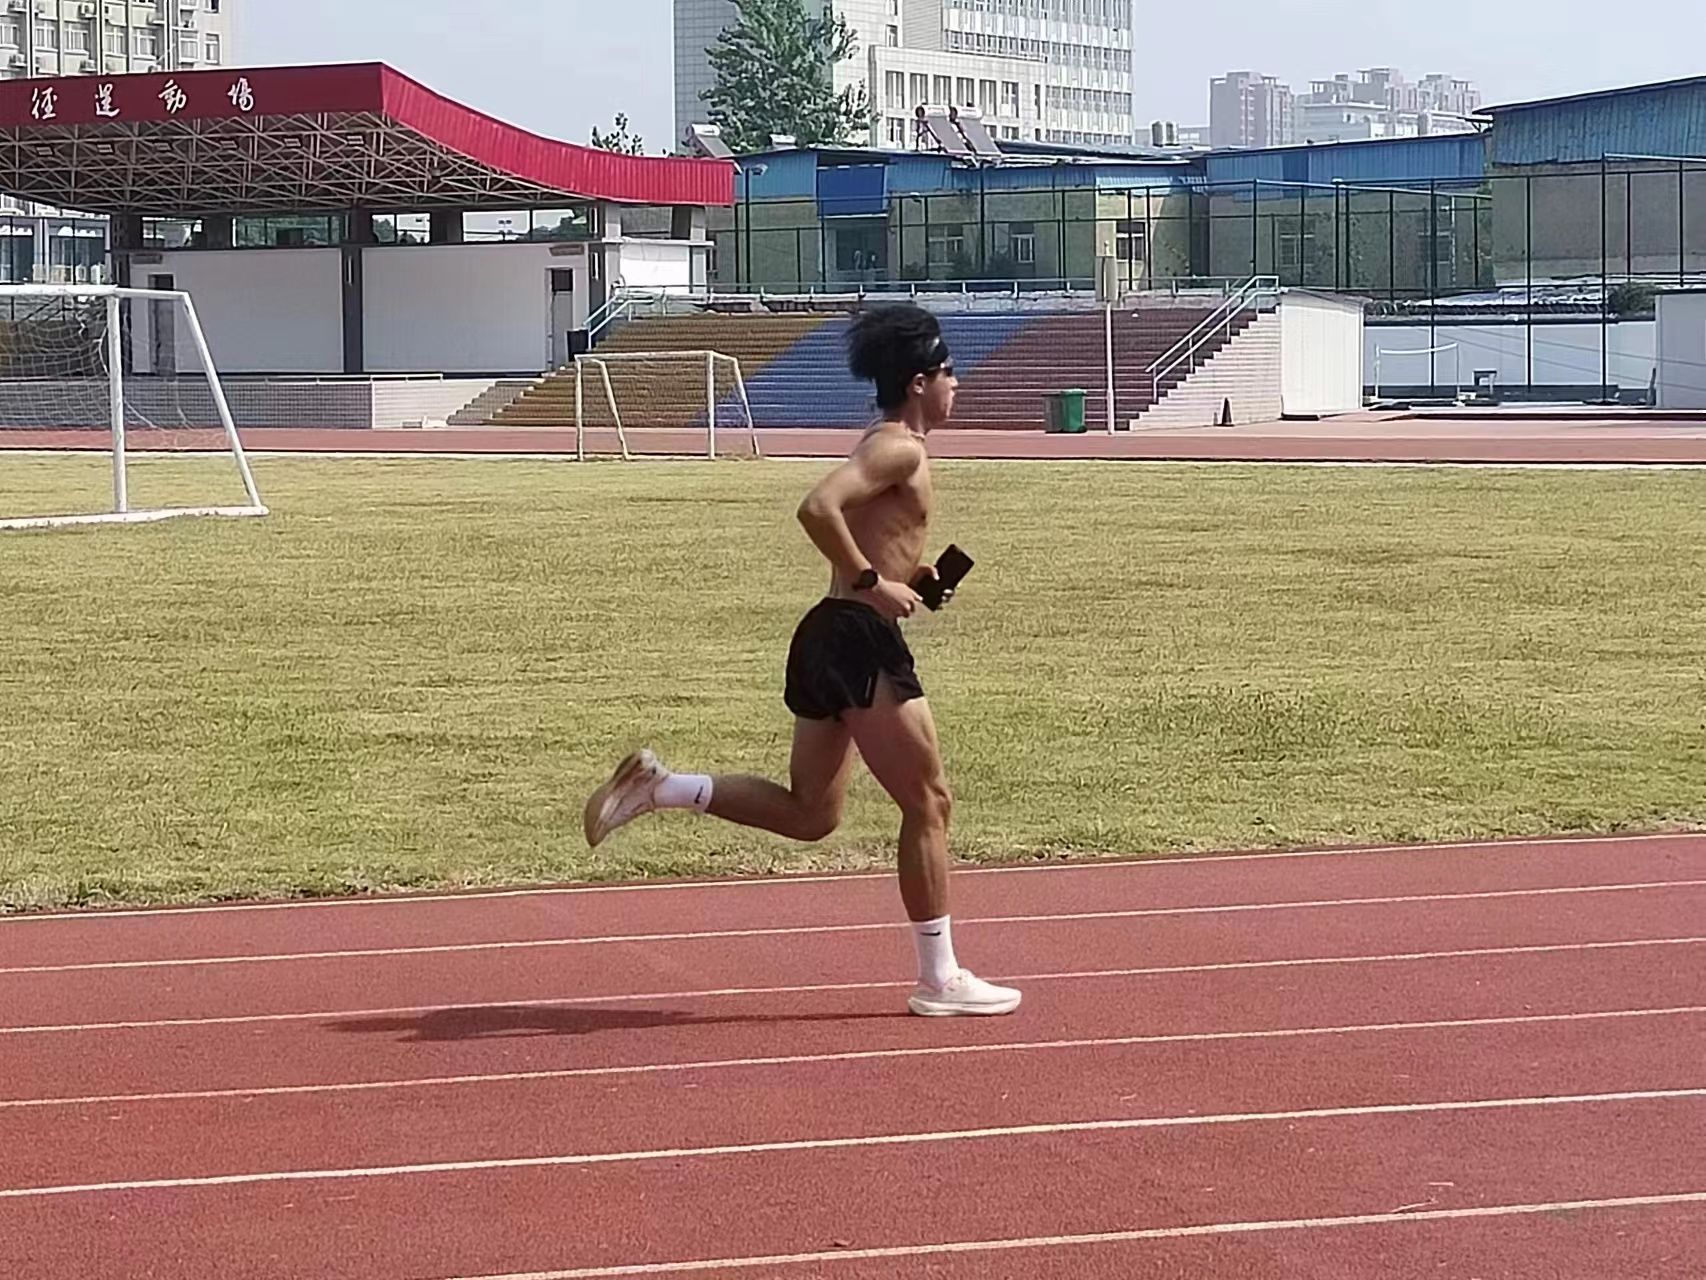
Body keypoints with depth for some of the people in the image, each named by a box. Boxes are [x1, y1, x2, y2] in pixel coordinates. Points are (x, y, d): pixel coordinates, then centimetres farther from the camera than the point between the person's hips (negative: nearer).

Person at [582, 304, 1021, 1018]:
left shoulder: (884, 449, 19)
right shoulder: (900, 449, -12)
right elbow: (817, 508, -27)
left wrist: (908, 576, 15)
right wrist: (872, 582, -22)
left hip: (830, 638, 10)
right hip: (861, 639, -10)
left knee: (809, 813, 15)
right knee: (928, 803, -2)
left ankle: (657, 788, 7)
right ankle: (939, 980, 3)